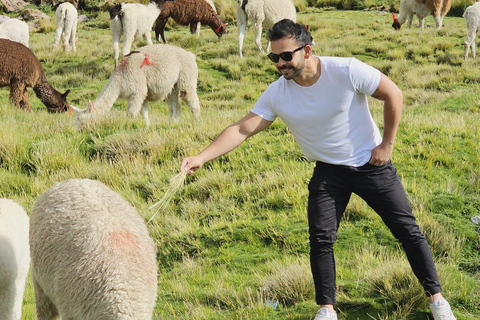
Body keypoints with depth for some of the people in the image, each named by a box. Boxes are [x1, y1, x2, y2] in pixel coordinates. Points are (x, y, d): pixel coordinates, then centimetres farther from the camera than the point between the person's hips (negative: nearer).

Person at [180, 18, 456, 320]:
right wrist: (201, 157, -29)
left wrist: (387, 144, -10)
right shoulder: (276, 94, -15)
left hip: (371, 164, -2)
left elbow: (393, 95, -12)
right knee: (321, 239, -6)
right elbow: (241, 129, -17)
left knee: (408, 230, 3)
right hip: (329, 172, 2)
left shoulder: (347, 71, -24)